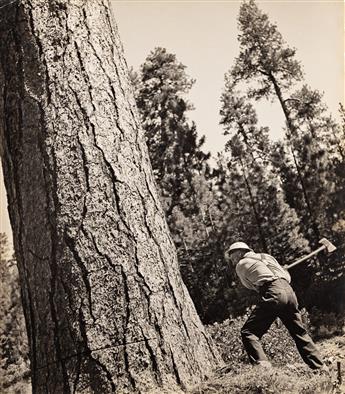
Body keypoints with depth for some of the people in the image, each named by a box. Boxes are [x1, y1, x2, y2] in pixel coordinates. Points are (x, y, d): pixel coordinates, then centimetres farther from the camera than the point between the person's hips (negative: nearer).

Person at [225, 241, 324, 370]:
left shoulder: (241, 265, 12)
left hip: (273, 294, -7)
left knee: (248, 332, -5)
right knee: (300, 332, 20)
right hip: (289, 290, 7)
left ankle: (262, 365, -22)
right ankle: (319, 367, 23)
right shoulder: (265, 256, 28)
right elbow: (287, 276, 26)